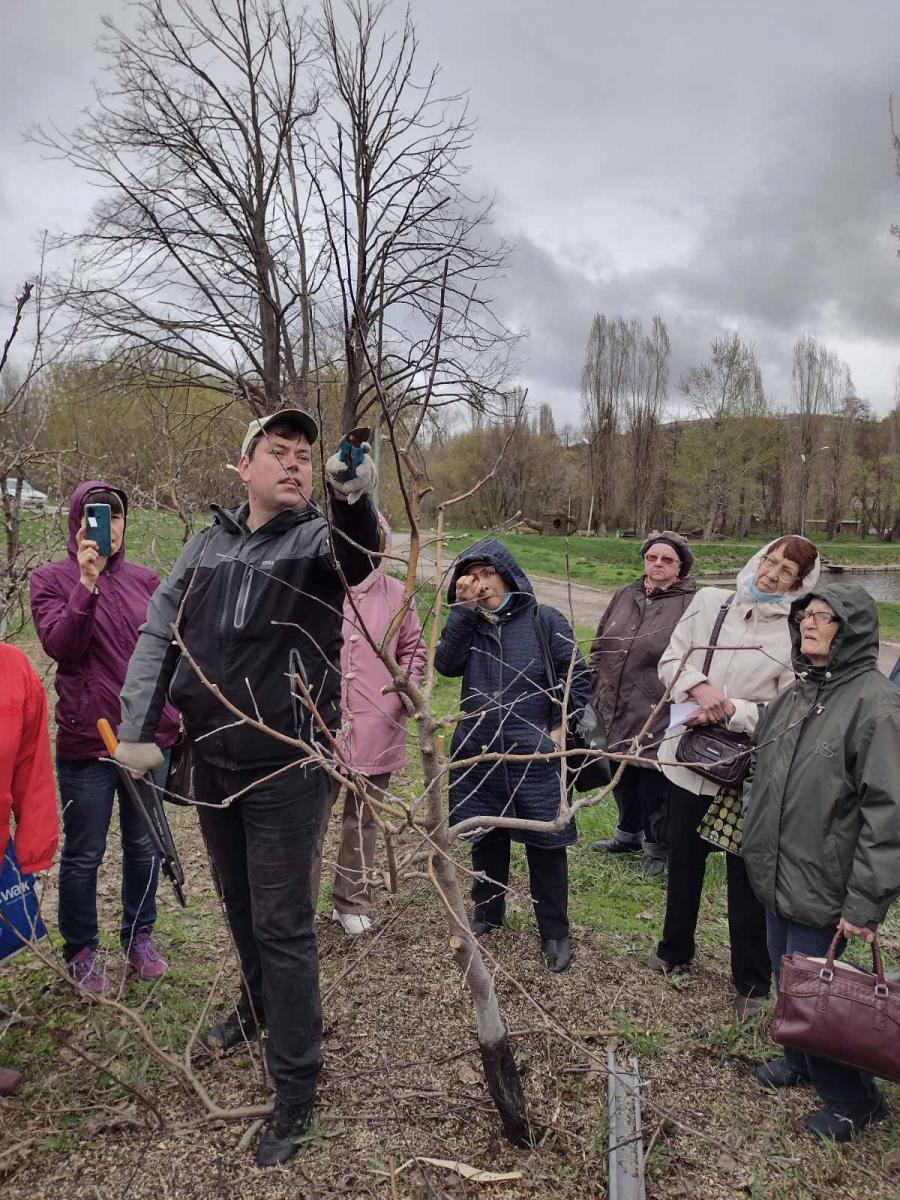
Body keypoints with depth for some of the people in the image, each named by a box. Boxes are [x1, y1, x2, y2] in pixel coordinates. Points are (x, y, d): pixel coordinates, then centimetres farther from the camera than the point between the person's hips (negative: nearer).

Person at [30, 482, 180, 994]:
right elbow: (60, 647, -15)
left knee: (145, 845, 15)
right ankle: (81, 952, 29)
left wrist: (179, 716, 9)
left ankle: (141, 936, 35)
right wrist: (87, 584, -24)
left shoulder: (146, 579, 5)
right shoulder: (51, 579, -2)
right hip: (87, 741, -3)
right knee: (84, 854, 10)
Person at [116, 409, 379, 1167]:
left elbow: (357, 557, -35)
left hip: (287, 769, -5)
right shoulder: (208, 545, 5)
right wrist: (137, 729, -4)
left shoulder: (318, 540, -11)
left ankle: (295, 1091, 18)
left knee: (283, 927, 2)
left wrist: (354, 500, -56)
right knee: (239, 907, 24)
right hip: (212, 763, 5)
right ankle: (259, 1005, 50)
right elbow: (159, 634, 4)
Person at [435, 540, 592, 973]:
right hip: (478, 755, 3)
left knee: (545, 844, 5)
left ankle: (555, 931, 22)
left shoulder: (544, 621, -4)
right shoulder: (467, 624, 5)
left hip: (535, 757, -3)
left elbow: (578, 677, -2)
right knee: (486, 838, 17)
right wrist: (463, 609, -17)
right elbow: (445, 663, -13)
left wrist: (560, 728, -7)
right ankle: (487, 911, 38)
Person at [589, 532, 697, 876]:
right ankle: (629, 832, 45)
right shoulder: (625, 596, 8)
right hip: (615, 712, 6)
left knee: (653, 783, 6)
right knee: (623, 777, 22)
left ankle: (657, 846, 30)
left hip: (657, 717, -6)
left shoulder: (690, 604, -10)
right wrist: (596, 696, 11)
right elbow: (599, 647, 14)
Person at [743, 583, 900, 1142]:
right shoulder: (797, 693, 6)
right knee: (787, 977, 21)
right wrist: (758, 844, 18)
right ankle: (801, 1058, 45)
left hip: (823, 886, -7)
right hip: (779, 876, 7)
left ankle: (853, 1099, 28)